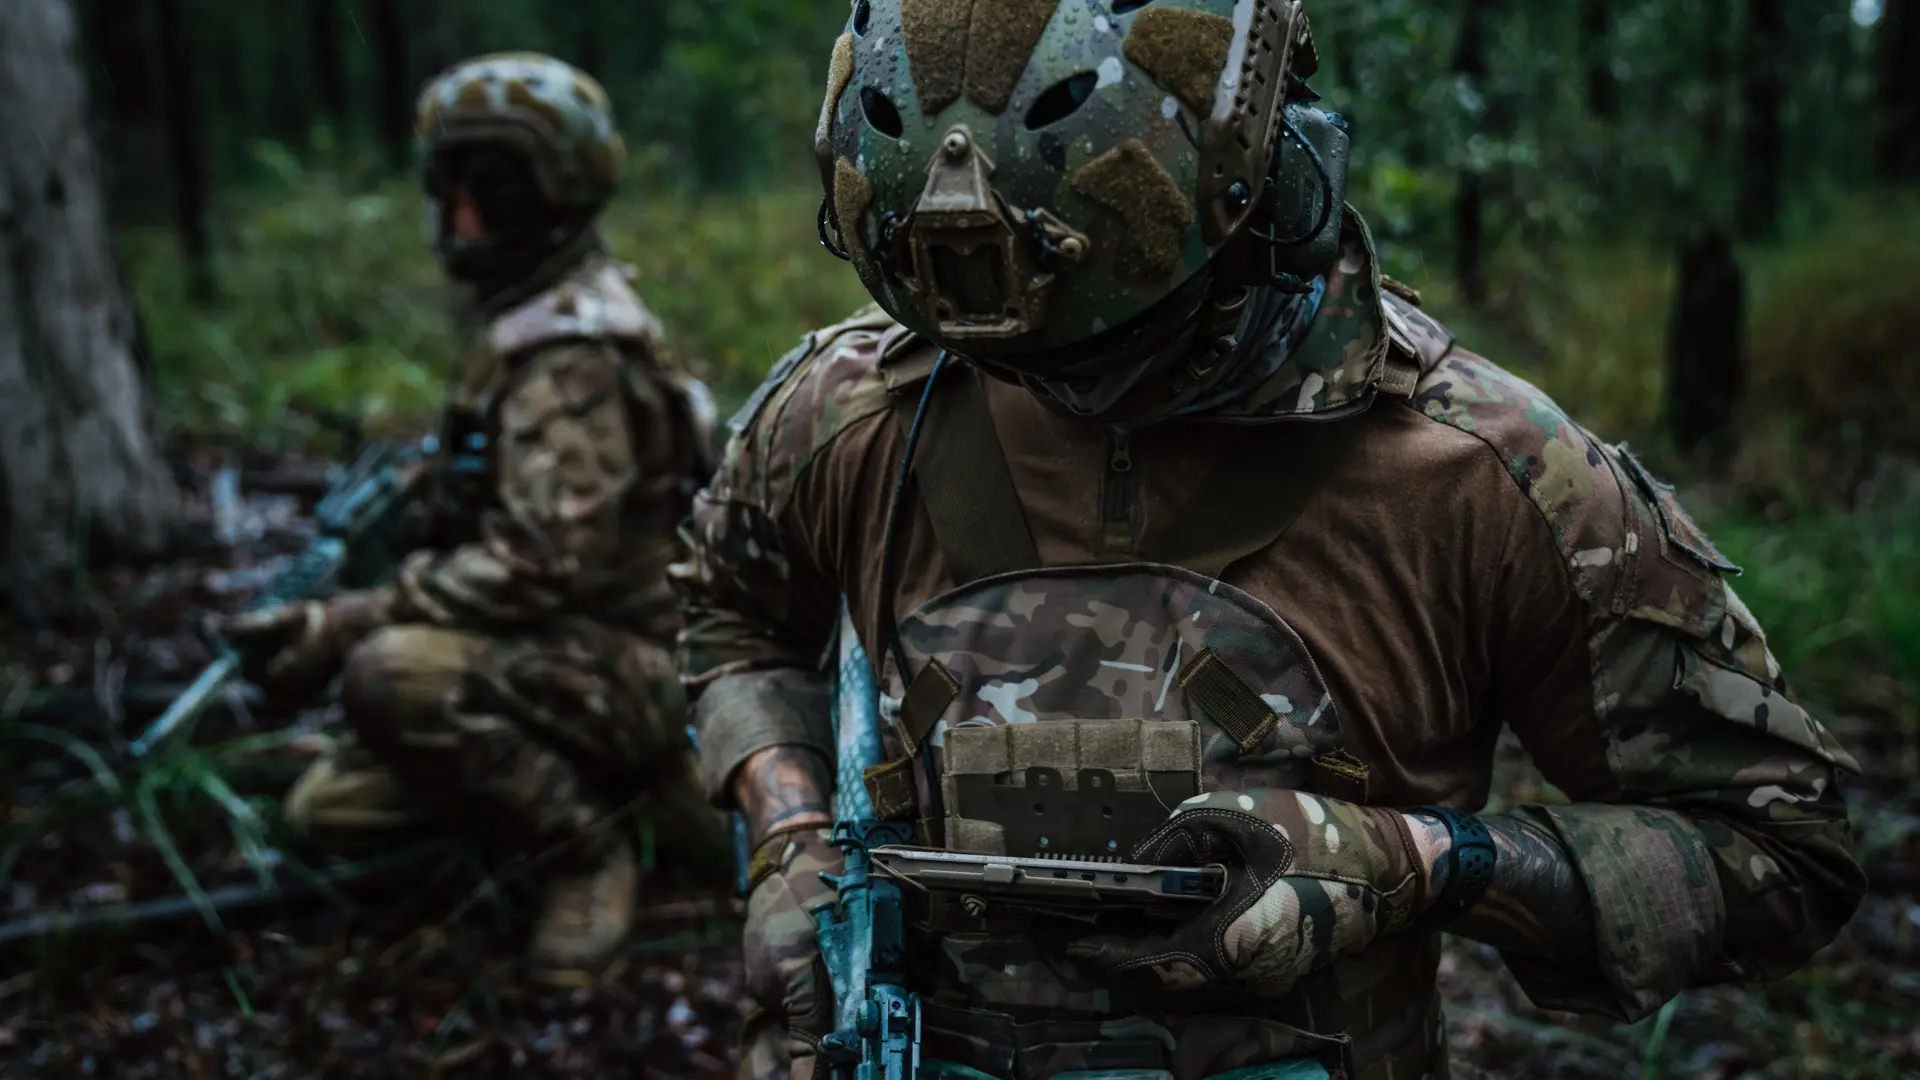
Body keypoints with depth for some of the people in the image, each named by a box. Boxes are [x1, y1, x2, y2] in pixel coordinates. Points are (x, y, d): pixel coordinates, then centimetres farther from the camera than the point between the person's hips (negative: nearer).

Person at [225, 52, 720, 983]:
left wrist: (344, 624, -25)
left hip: (630, 669, -10)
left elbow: (541, 564, -29)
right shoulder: (517, 323, 11)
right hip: (565, 656, 10)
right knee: (330, 808, 8)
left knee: (394, 672, -33)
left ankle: (588, 854, -11)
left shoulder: (574, 353, -21)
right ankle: (604, 783, 14)